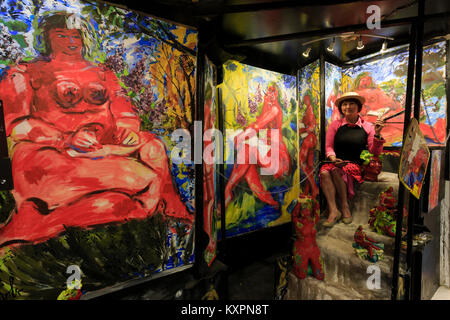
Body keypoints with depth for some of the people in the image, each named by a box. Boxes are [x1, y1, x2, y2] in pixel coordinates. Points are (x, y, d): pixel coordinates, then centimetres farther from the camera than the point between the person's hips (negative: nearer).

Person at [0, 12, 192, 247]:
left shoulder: (102, 73, 25)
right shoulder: (24, 74, 15)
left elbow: (123, 109, 16)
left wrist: (128, 129, -9)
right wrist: (66, 139, -17)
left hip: (108, 146, 4)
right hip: (52, 150, -3)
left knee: (152, 145, -25)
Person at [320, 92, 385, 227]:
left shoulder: (367, 127, 8)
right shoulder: (335, 125, 9)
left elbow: (375, 152, 6)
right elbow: (328, 146, 8)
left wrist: (377, 134, -8)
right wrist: (333, 158, -12)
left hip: (355, 165, -1)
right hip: (335, 163, 2)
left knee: (336, 170, -34)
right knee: (324, 172, -32)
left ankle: (345, 206, -16)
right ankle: (333, 211, -28)